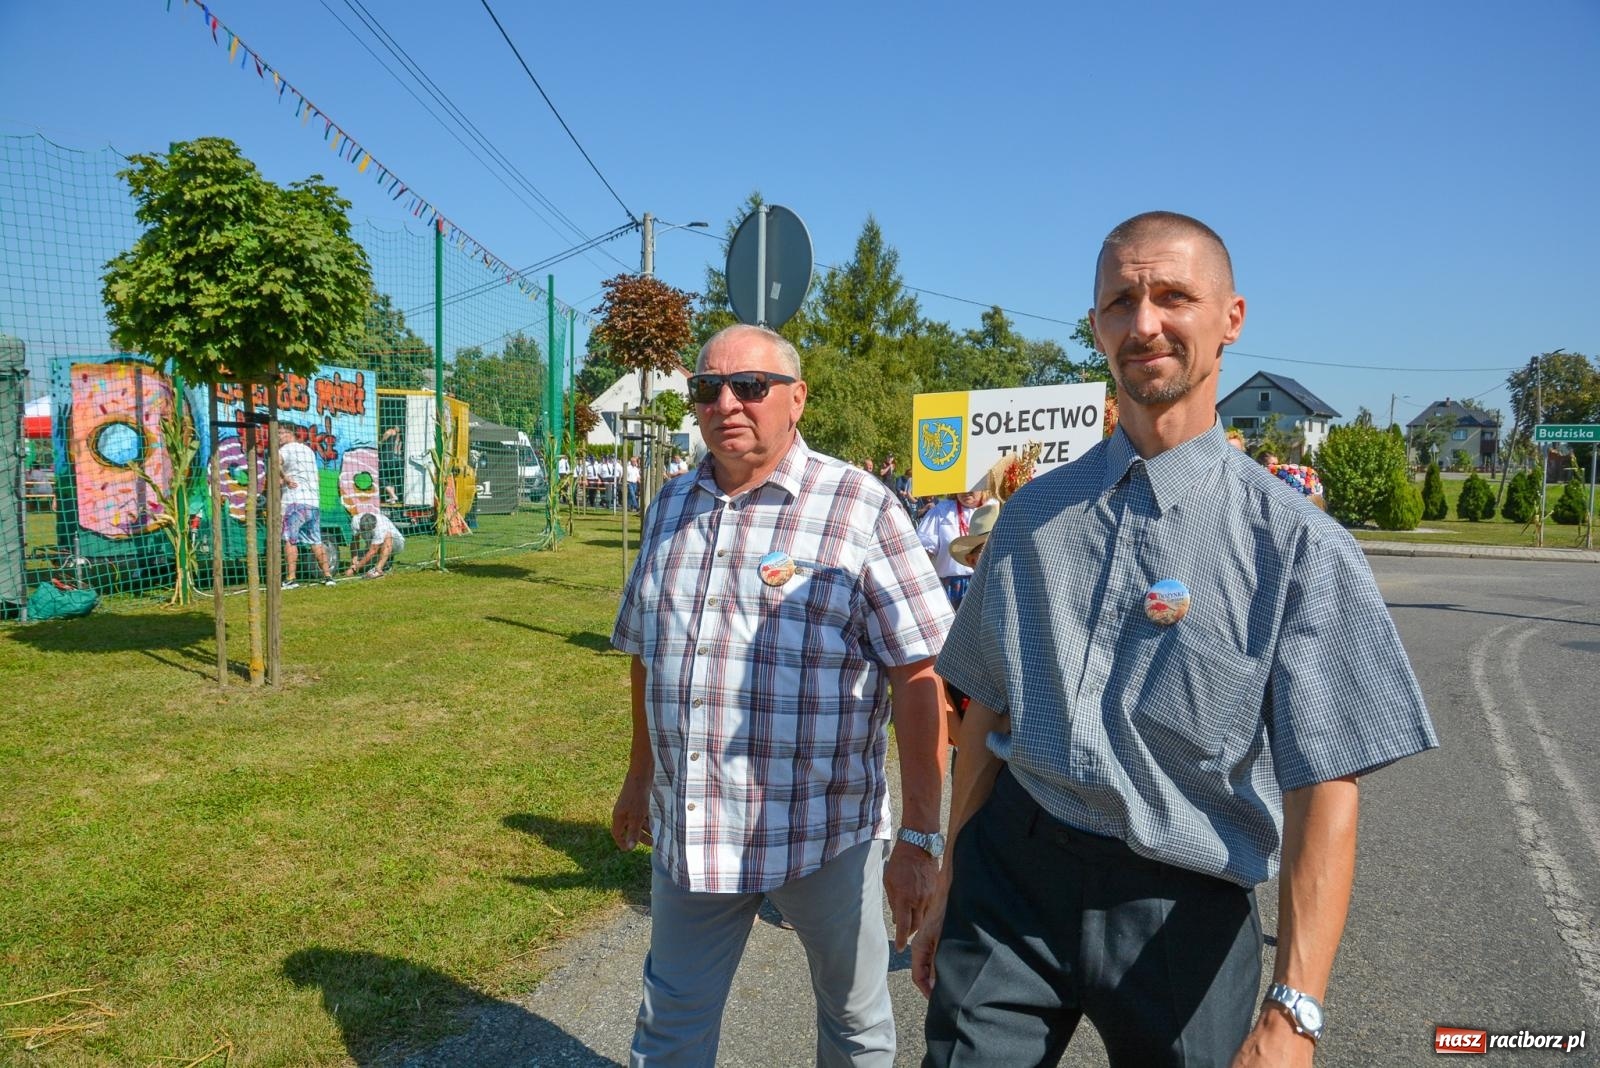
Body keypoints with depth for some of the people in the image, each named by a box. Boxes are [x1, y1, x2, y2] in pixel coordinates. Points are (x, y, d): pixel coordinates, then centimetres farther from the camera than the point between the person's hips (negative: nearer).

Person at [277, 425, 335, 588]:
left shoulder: (286, 449, -1)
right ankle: (328, 576, 9)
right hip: (314, 502, 7)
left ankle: (291, 579, -9)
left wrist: (285, 478, -15)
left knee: (290, 541, -4)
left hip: (295, 501, -7)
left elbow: (275, 462, -24)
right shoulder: (309, 450, 21)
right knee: (316, 541, 11)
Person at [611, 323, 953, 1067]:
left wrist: (920, 836, -15)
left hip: (825, 834, -4)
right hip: (687, 831, 5)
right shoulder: (672, 507, 6)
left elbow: (918, 677, -13)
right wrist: (640, 776, 21)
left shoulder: (859, 508, -11)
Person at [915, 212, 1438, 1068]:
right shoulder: (1035, 514, 4)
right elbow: (988, 710, 9)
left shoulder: (1296, 546, -9)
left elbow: (1324, 790, -12)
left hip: (1176, 913, -2)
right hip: (1007, 877, 3)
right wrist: (950, 885, 12)